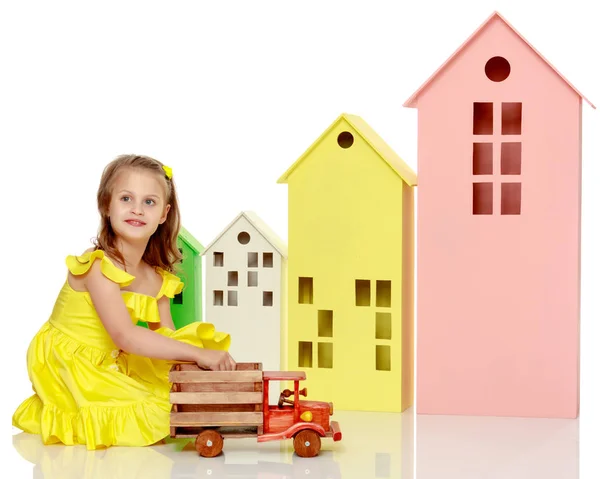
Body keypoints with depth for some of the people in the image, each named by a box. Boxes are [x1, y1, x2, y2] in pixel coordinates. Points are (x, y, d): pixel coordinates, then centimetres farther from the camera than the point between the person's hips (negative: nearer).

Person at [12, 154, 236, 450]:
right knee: (142, 416, -21)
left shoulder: (157, 279, 0)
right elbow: (125, 336, -30)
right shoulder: (98, 266, -22)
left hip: (111, 367, 7)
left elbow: (165, 339, 2)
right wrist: (196, 353, -32)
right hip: (67, 367, -7)